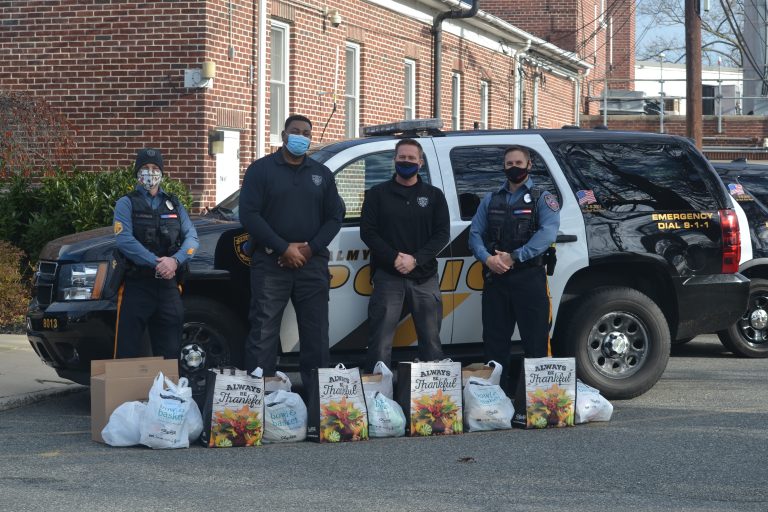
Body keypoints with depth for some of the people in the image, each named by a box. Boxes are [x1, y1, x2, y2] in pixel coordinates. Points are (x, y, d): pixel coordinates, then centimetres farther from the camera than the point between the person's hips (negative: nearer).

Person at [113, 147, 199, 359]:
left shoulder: (173, 204, 17)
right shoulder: (127, 203, 4)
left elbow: (191, 237, 6)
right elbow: (124, 239, -12)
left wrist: (175, 260, -15)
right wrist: (157, 263, -19)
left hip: (169, 286, 4)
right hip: (137, 285, -4)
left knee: (170, 350, 8)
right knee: (128, 350, -6)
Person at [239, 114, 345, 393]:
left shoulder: (322, 174, 14)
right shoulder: (261, 169, 2)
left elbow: (335, 216, 10)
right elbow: (249, 214, -6)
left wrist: (311, 248, -6)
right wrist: (283, 248, -13)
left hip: (312, 263, 4)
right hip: (270, 263, -4)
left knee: (316, 334, 5)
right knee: (263, 332, -6)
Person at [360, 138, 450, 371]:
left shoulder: (434, 195, 11)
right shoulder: (378, 194, 8)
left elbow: (442, 234, 3)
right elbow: (367, 231, 0)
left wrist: (415, 259, -11)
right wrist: (394, 258, -13)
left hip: (424, 277, 2)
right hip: (388, 276, -1)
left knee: (431, 340, 4)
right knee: (380, 341, -5)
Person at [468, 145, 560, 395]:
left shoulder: (542, 198, 4)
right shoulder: (490, 200, 17)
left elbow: (547, 233, -12)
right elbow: (475, 234, 9)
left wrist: (513, 257, -19)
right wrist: (487, 258, -11)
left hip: (529, 278, -4)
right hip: (495, 278, 4)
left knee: (536, 341, -4)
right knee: (494, 341, 7)